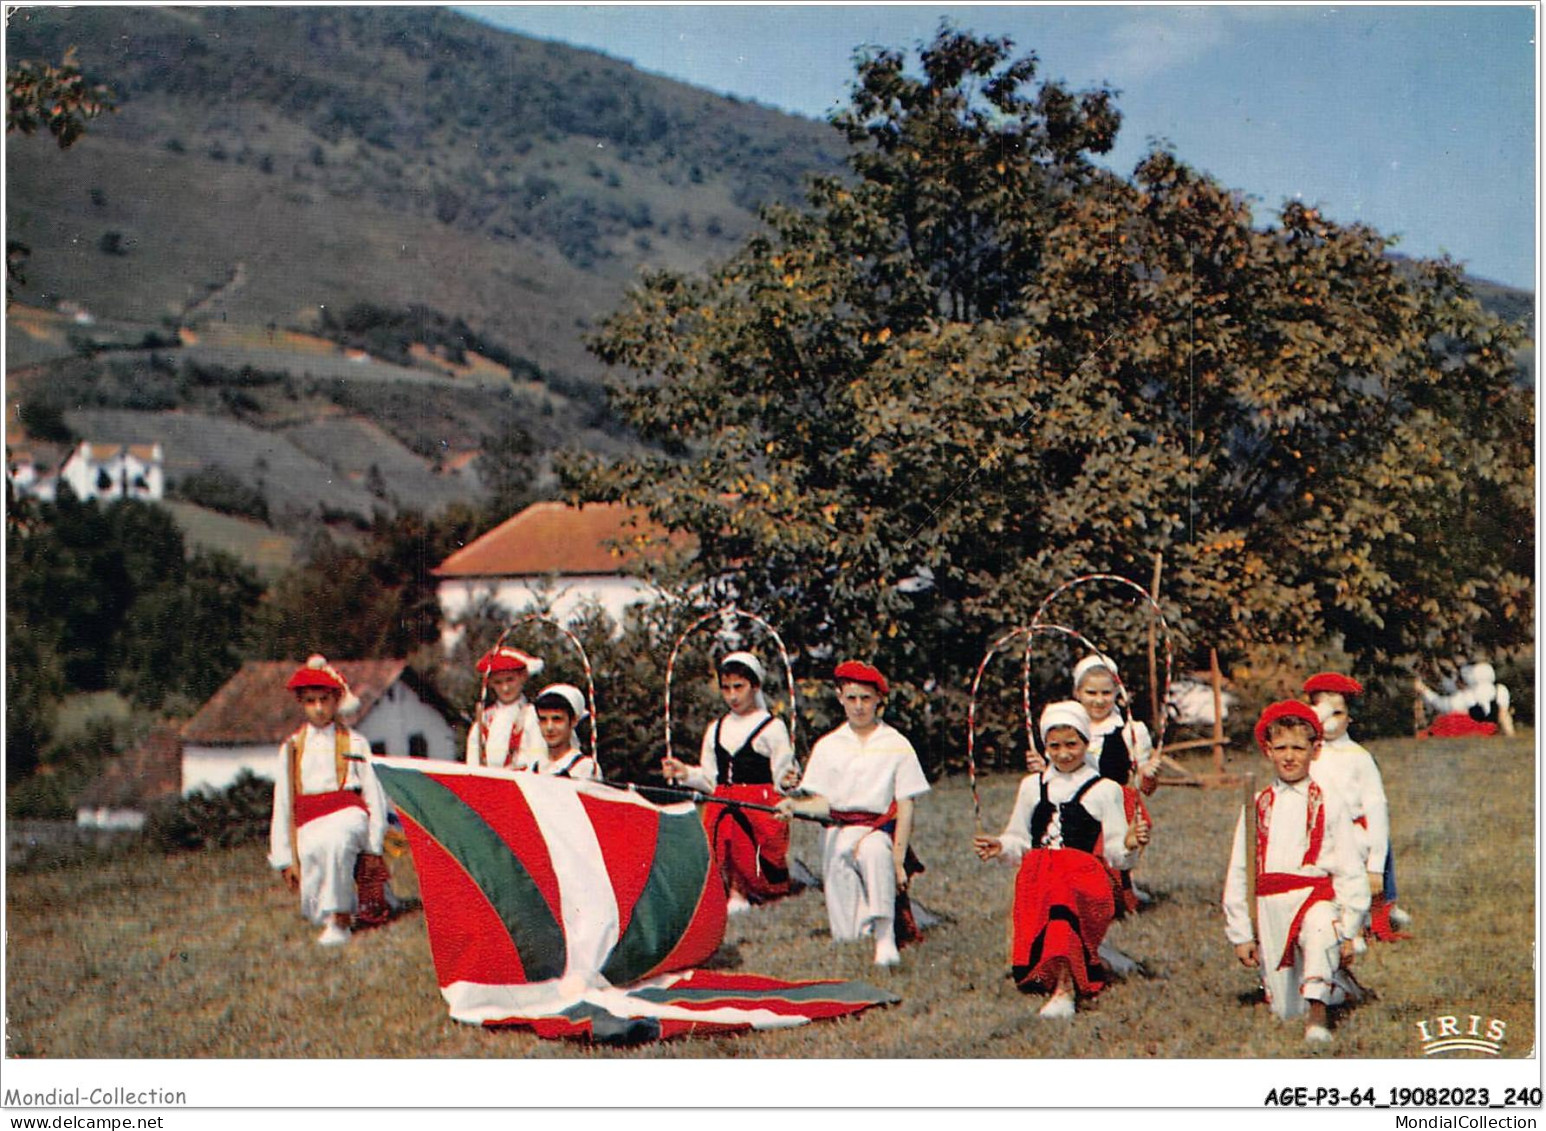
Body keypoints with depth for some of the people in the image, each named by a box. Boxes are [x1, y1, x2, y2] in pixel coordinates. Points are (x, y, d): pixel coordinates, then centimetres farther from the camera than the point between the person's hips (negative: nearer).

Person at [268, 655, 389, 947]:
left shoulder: (354, 743, 10)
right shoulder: (291, 748, 13)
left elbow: (375, 796, 7)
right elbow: (281, 805, 12)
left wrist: (372, 847, -2)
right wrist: (286, 860, 6)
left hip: (349, 816, -3)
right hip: (308, 826, 3)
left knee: (334, 841, -40)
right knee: (314, 909, -7)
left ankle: (340, 922, -30)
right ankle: (350, 900, 30)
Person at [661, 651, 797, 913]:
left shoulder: (772, 728, 0)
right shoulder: (715, 730, 17)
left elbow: (782, 778, -3)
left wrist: (789, 783, -24)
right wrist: (685, 773, 3)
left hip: (760, 805, -5)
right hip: (721, 807, 5)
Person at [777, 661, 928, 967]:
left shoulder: (897, 746, 5)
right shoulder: (828, 746, 12)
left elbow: (905, 807, 1)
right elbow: (822, 803, 7)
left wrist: (898, 860, -9)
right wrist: (794, 805, -15)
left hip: (879, 830, -2)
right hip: (837, 832, 2)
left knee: (874, 851, -41)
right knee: (846, 935, -9)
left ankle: (885, 934, -38)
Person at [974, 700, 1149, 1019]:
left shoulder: (1105, 790, 10)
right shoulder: (1033, 786, 20)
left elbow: (1114, 853, 6)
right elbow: (1019, 841, 24)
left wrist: (1129, 845, -16)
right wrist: (1000, 847, 3)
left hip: (1085, 878, -4)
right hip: (1036, 881, 4)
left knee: (1062, 889, -43)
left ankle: (1064, 987, -45)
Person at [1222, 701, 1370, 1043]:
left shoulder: (1328, 805, 4)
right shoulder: (1257, 806, 10)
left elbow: (1349, 871, 4)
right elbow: (1238, 871, 12)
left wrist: (1349, 931, -2)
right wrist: (1240, 934, 8)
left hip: (1315, 897, -3)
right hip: (1269, 906, 3)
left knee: (1320, 932, -40)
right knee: (1283, 1009, 4)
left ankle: (1317, 1014, -35)